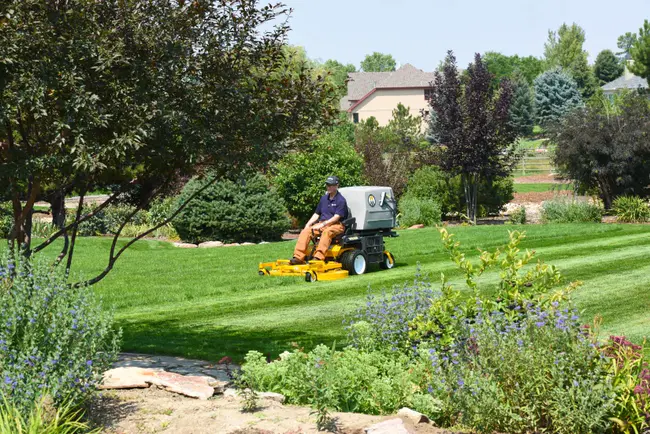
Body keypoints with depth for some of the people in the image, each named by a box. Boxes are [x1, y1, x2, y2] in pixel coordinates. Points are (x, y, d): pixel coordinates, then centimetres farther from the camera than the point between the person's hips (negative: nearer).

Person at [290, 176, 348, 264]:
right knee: (305, 231, -18)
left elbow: (336, 217, -15)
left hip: (337, 225, -6)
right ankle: (298, 257, -30)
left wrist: (323, 224, -23)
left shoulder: (341, 200, -6)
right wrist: (308, 225, 4)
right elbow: (316, 214, 19)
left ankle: (318, 257, -50)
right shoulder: (324, 198, 16)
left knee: (327, 232, -40)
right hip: (322, 224, 6)